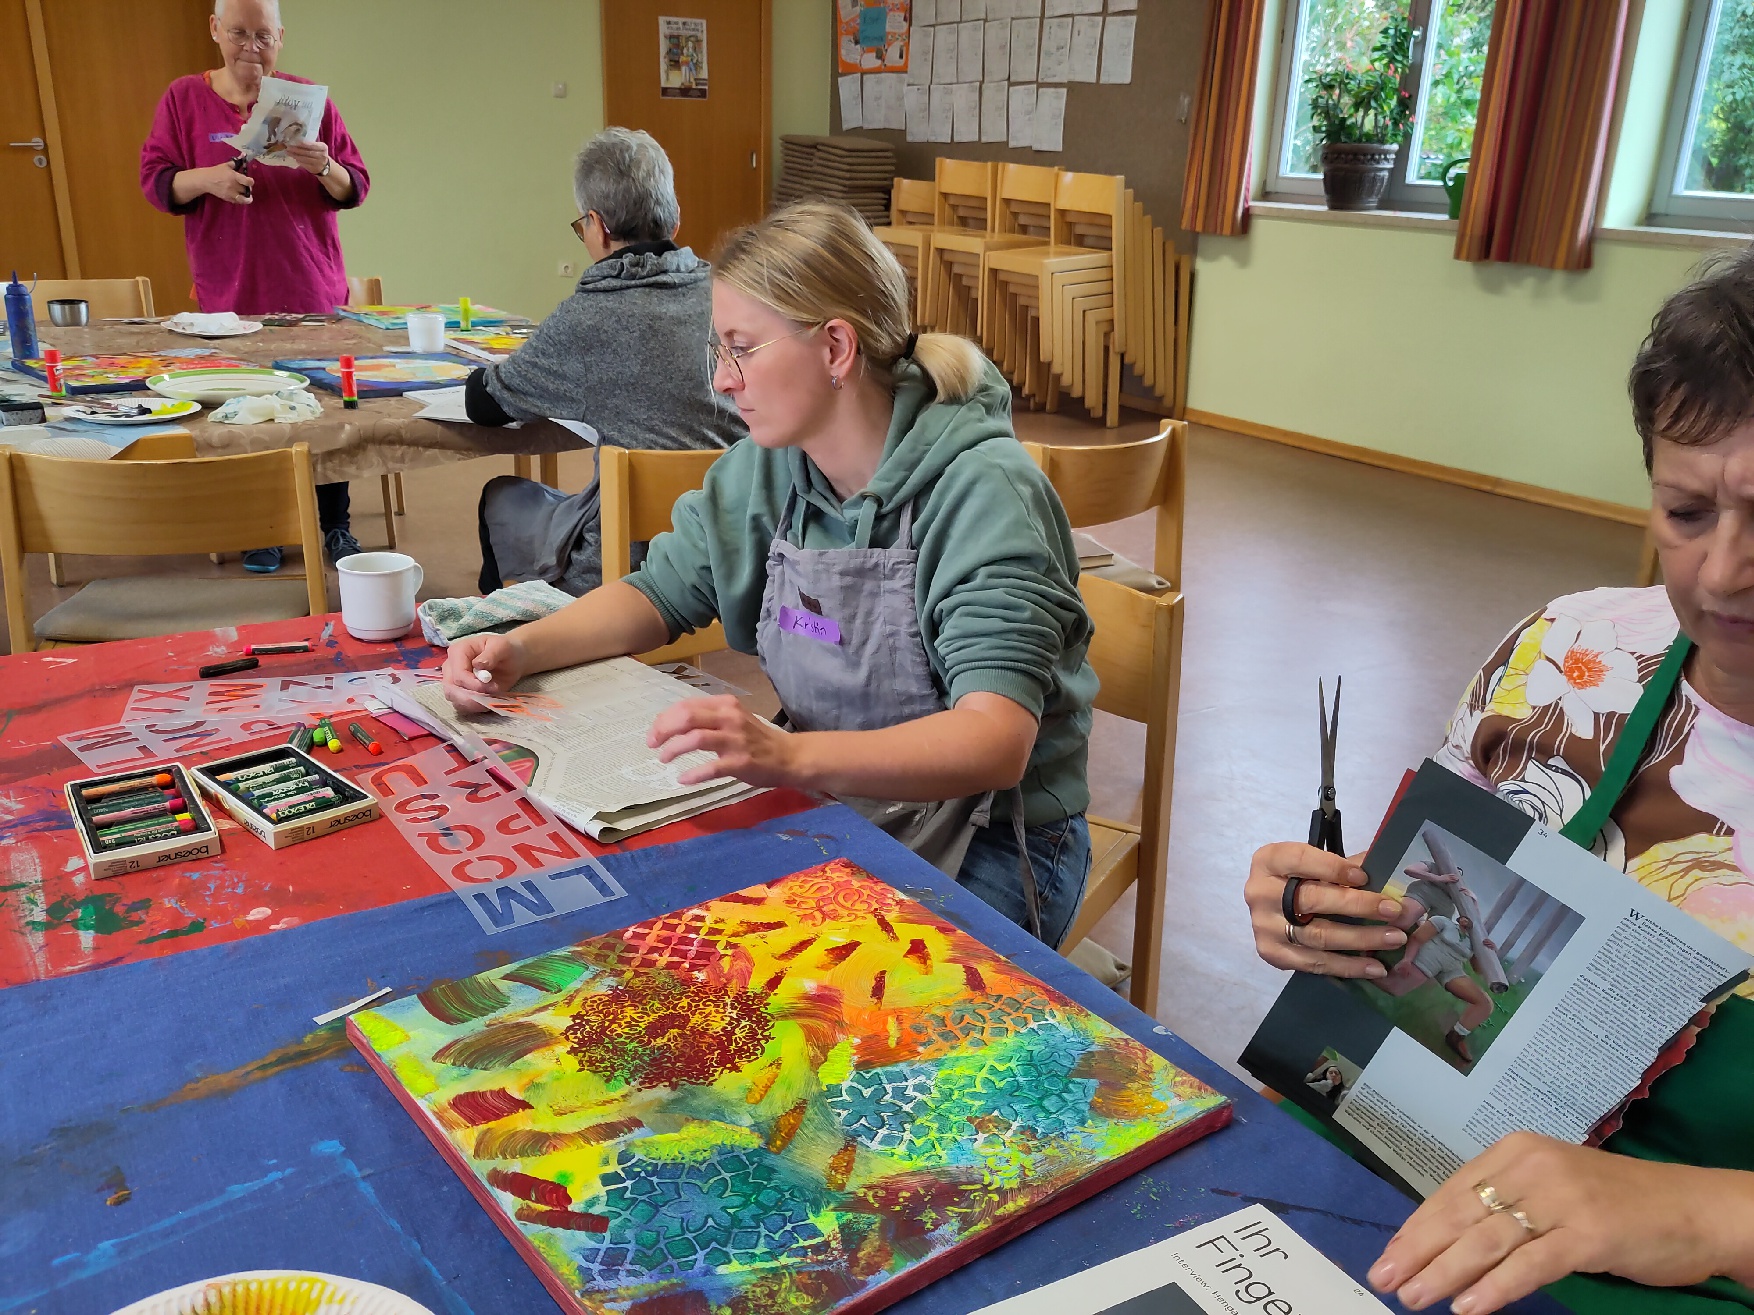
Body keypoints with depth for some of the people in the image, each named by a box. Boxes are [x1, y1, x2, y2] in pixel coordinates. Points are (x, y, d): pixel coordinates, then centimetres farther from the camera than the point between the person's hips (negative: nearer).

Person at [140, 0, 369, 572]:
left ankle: (335, 525, 12)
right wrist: (206, 179, -18)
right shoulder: (183, 99, 4)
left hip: (313, 291, 0)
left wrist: (325, 168, -19)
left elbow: (355, 188, 3)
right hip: (230, 296, 0)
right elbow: (155, 180, 2)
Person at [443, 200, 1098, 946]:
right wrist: (523, 649, -6)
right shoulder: (768, 467, 0)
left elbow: (996, 742, -32)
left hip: (992, 844, -6)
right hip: (831, 802, 6)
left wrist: (790, 756, -48)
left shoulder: (981, 489, -21)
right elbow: (662, 593, 13)